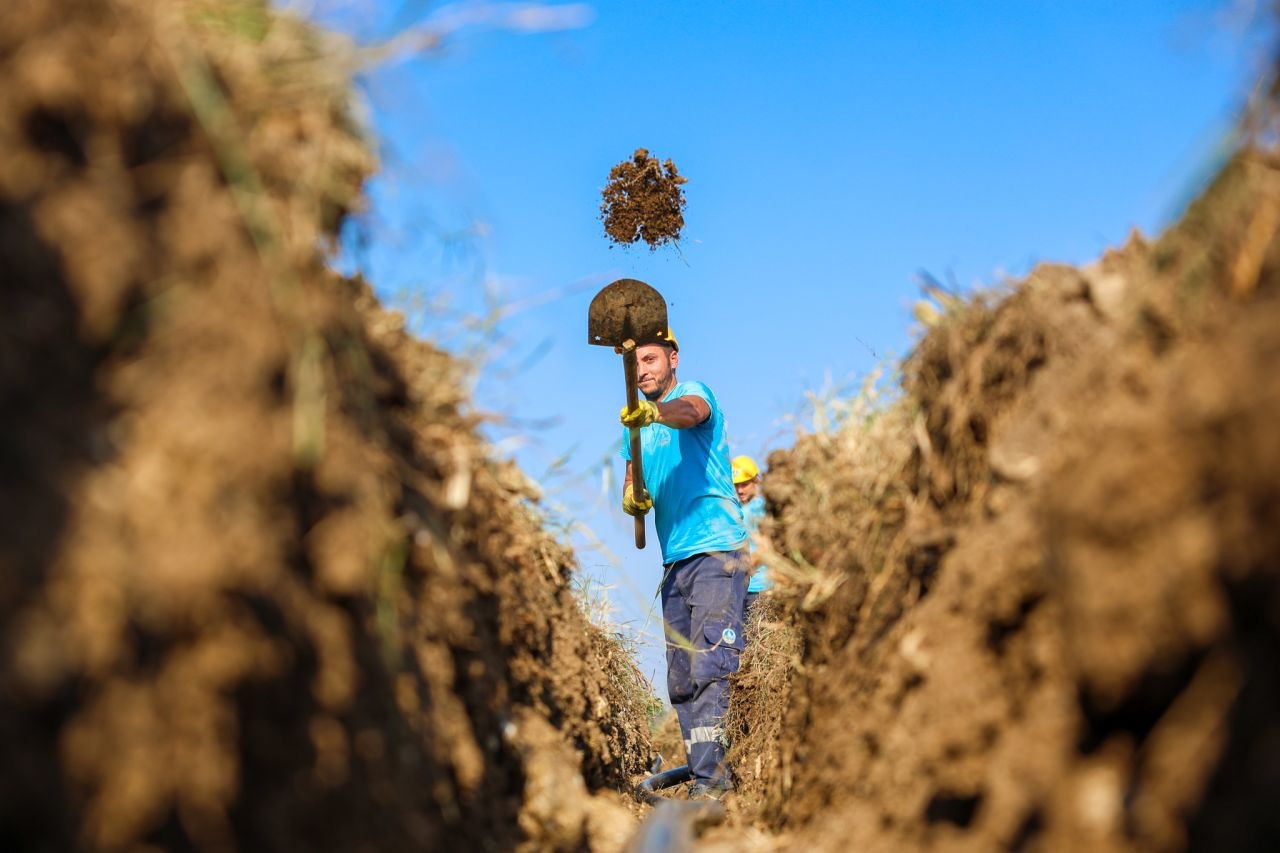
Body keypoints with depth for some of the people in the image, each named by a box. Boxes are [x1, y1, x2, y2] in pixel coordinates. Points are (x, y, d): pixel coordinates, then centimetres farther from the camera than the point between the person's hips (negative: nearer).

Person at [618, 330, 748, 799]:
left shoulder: (693, 391, -1)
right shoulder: (637, 426, 20)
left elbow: (691, 412, -26)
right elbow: (631, 488, 15)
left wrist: (656, 411, -49)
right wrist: (632, 499, -10)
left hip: (717, 552, -8)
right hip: (674, 562, 8)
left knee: (711, 666, -17)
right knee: (681, 681, 7)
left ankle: (708, 777, -22)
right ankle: (708, 769, 14)